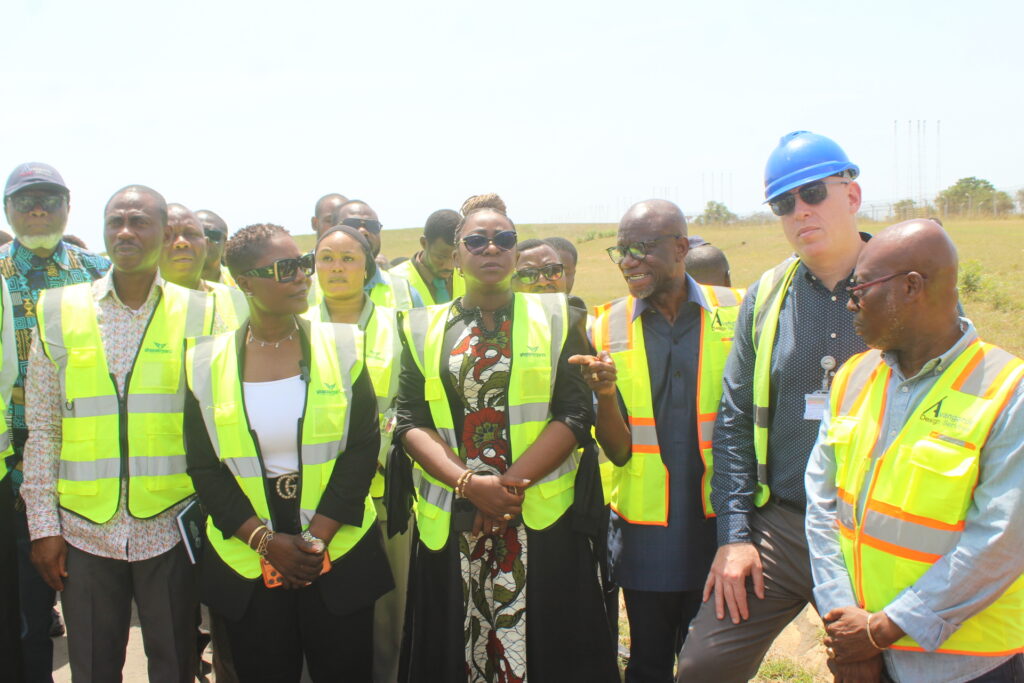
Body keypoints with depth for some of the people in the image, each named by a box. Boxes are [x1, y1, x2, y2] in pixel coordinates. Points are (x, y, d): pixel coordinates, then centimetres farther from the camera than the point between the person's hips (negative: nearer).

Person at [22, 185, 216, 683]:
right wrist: (43, 525, 1)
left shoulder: (197, 315, 1)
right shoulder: (59, 311, 3)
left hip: (170, 527, -1)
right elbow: (41, 429, 5)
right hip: (84, 529, 1)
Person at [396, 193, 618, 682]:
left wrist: (509, 484, -13)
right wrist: (469, 484, -13)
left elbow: (574, 415, -3)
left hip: (542, 520, -1)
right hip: (450, 525, 1)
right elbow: (409, 421, 2)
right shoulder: (424, 329, 9)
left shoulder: (555, 319, 5)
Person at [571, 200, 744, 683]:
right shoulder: (608, 327, -1)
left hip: (720, 525, -1)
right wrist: (605, 393, -22)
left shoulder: (736, 313, -5)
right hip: (646, 534, 1)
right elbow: (618, 450, -2)